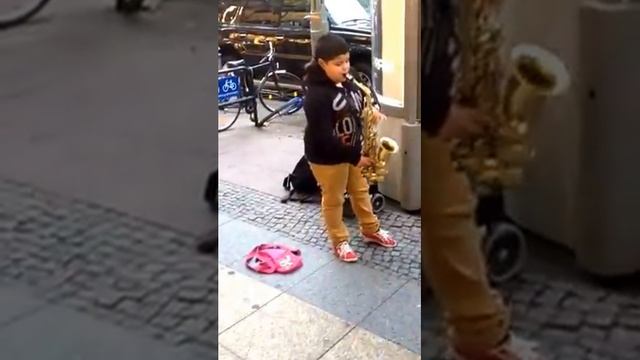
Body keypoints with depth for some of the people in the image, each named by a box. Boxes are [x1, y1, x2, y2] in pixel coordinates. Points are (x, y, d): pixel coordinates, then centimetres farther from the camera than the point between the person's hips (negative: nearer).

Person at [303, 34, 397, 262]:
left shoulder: (347, 83, -2)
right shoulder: (317, 96, -28)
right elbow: (324, 138, -30)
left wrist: (371, 113, -9)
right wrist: (354, 157, -25)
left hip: (352, 150, 8)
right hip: (326, 157, -8)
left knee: (360, 190, 22)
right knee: (333, 199, 11)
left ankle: (371, 230, 42)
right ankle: (339, 241, 29)